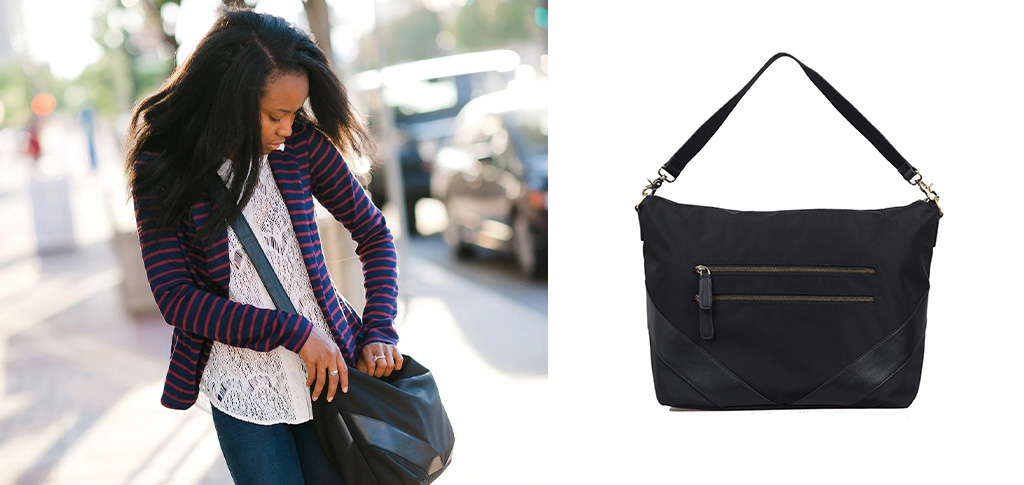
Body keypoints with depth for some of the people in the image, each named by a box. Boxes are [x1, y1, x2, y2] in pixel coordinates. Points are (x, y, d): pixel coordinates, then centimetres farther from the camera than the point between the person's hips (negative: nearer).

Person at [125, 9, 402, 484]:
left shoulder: (303, 145, -4)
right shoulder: (161, 171, -9)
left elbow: (373, 233, 5)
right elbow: (175, 298, -12)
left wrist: (378, 331, -5)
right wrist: (293, 330, -18)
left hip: (331, 369, 2)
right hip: (241, 387, -2)